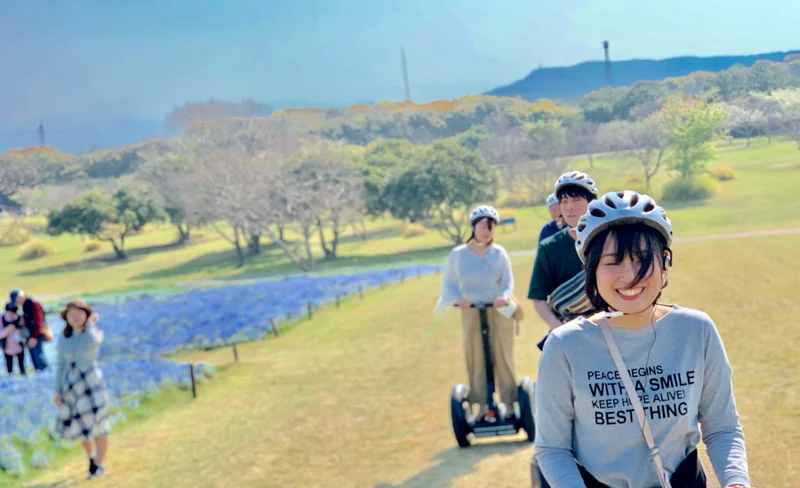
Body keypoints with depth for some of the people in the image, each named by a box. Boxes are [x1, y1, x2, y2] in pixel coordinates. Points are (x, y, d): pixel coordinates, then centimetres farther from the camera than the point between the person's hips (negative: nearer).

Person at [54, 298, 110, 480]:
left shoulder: (95, 332, -8)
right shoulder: (64, 337, 4)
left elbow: (91, 343, -33)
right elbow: (61, 364, 8)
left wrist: (90, 324, -16)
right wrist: (58, 390, 5)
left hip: (91, 383, -4)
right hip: (71, 386, 4)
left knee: (98, 426, 3)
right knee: (80, 427, 15)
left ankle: (99, 464, 22)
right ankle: (91, 456, 42)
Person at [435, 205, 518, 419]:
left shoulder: (499, 252, -1)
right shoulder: (458, 254, 2)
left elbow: (508, 280, -2)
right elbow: (449, 283, 2)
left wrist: (504, 296, -22)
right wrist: (458, 298, -17)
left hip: (498, 310, -1)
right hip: (471, 312, 1)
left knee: (502, 356, 2)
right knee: (476, 359, 3)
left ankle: (509, 402, 11)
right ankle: (483, 404, 12)